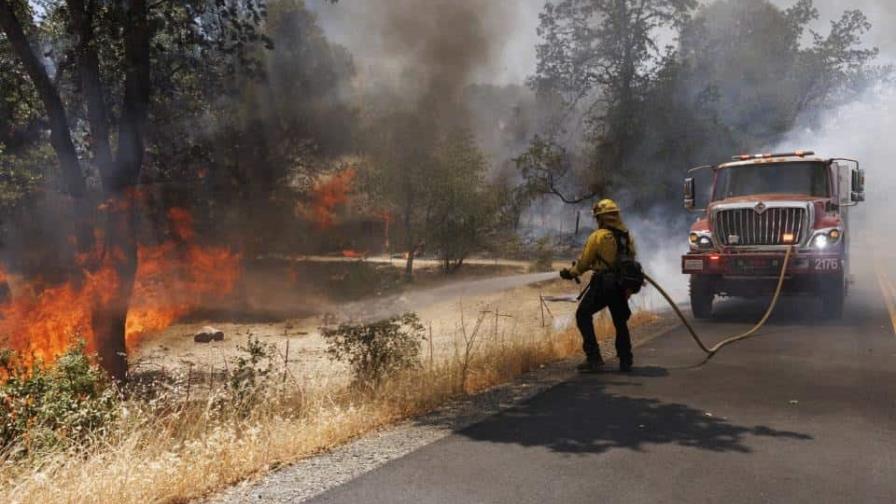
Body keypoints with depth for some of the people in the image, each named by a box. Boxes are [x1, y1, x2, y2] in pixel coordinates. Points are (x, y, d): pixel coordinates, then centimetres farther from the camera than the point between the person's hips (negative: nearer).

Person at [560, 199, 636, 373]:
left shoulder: (598, 236, -9)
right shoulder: (627, 236, 8)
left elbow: (584, 261, -4)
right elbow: (630, 260, 14)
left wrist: (571, 273, 12)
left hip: (602, 283, -6)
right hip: (622, 285, 6)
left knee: (583, 315, 4)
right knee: (620, 321, 20)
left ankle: (594, 358, -4)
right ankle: (626, 360, 21)